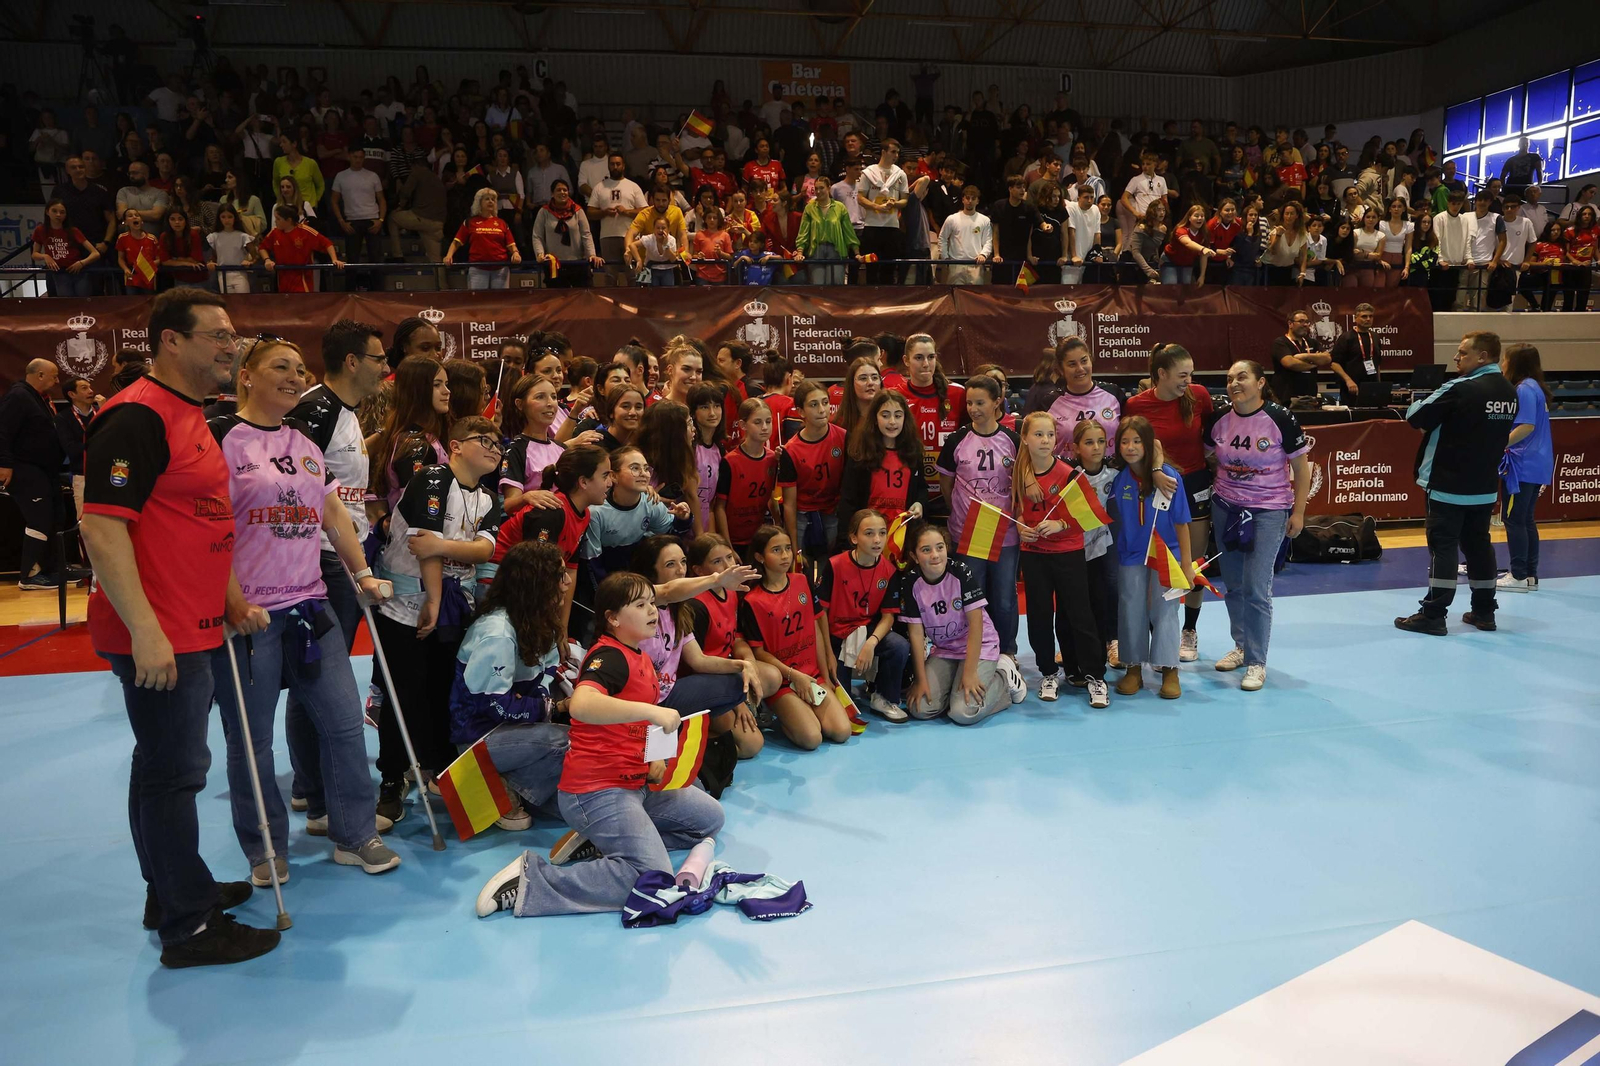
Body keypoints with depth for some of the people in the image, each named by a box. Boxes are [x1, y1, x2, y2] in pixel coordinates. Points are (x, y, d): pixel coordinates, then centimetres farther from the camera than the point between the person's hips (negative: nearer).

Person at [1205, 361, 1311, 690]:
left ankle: (1256, 662, 4)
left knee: (1256, 588, -8)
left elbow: (1301, 468, -5)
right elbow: (1210, 459, 17)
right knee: (1233, 584, 11)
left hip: (1269, 511, -4)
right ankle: (1241, 645, 29)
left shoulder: (1281, 420, -11)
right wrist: (1219, 489, 8)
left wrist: (1298, 512, -7)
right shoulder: (1219, 421, 0)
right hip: (1225, 508, 4)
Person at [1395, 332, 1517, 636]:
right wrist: (1443, 422, 12)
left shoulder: (1461, 388, -18)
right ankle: (1484, 611, 22)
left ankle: (1433, 615, 0)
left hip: (1449, 485, -7)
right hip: (1485, 486, 7)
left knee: (1443, 546, -3)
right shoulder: (1509, 392, 6)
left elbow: (1416, 416, -13)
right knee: (1478, 544, 15)